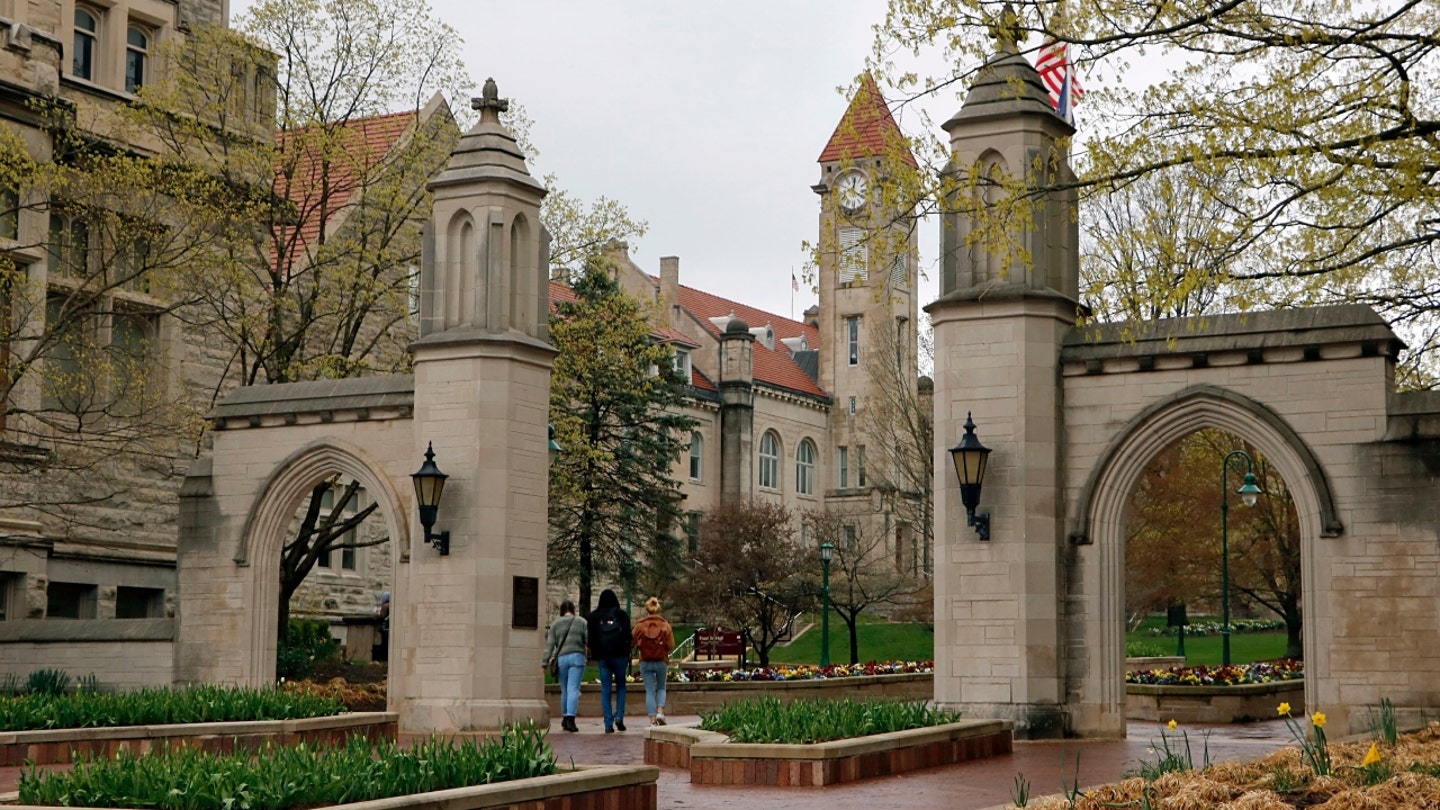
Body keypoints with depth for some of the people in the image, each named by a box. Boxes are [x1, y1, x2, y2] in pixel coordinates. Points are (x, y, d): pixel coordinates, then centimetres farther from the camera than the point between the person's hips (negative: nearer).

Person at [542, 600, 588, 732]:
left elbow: (550, 644, 3)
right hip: (577, 657, -2)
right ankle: (570, 719, -17)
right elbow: (589, 640, -3)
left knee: (564, 690, 14)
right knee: (573, 689, -6)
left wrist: (545, 662, 3)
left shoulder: (556, 624, 7)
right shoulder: (581, 622, 3)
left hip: (561, 658, 2)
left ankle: (565, 718, 23)